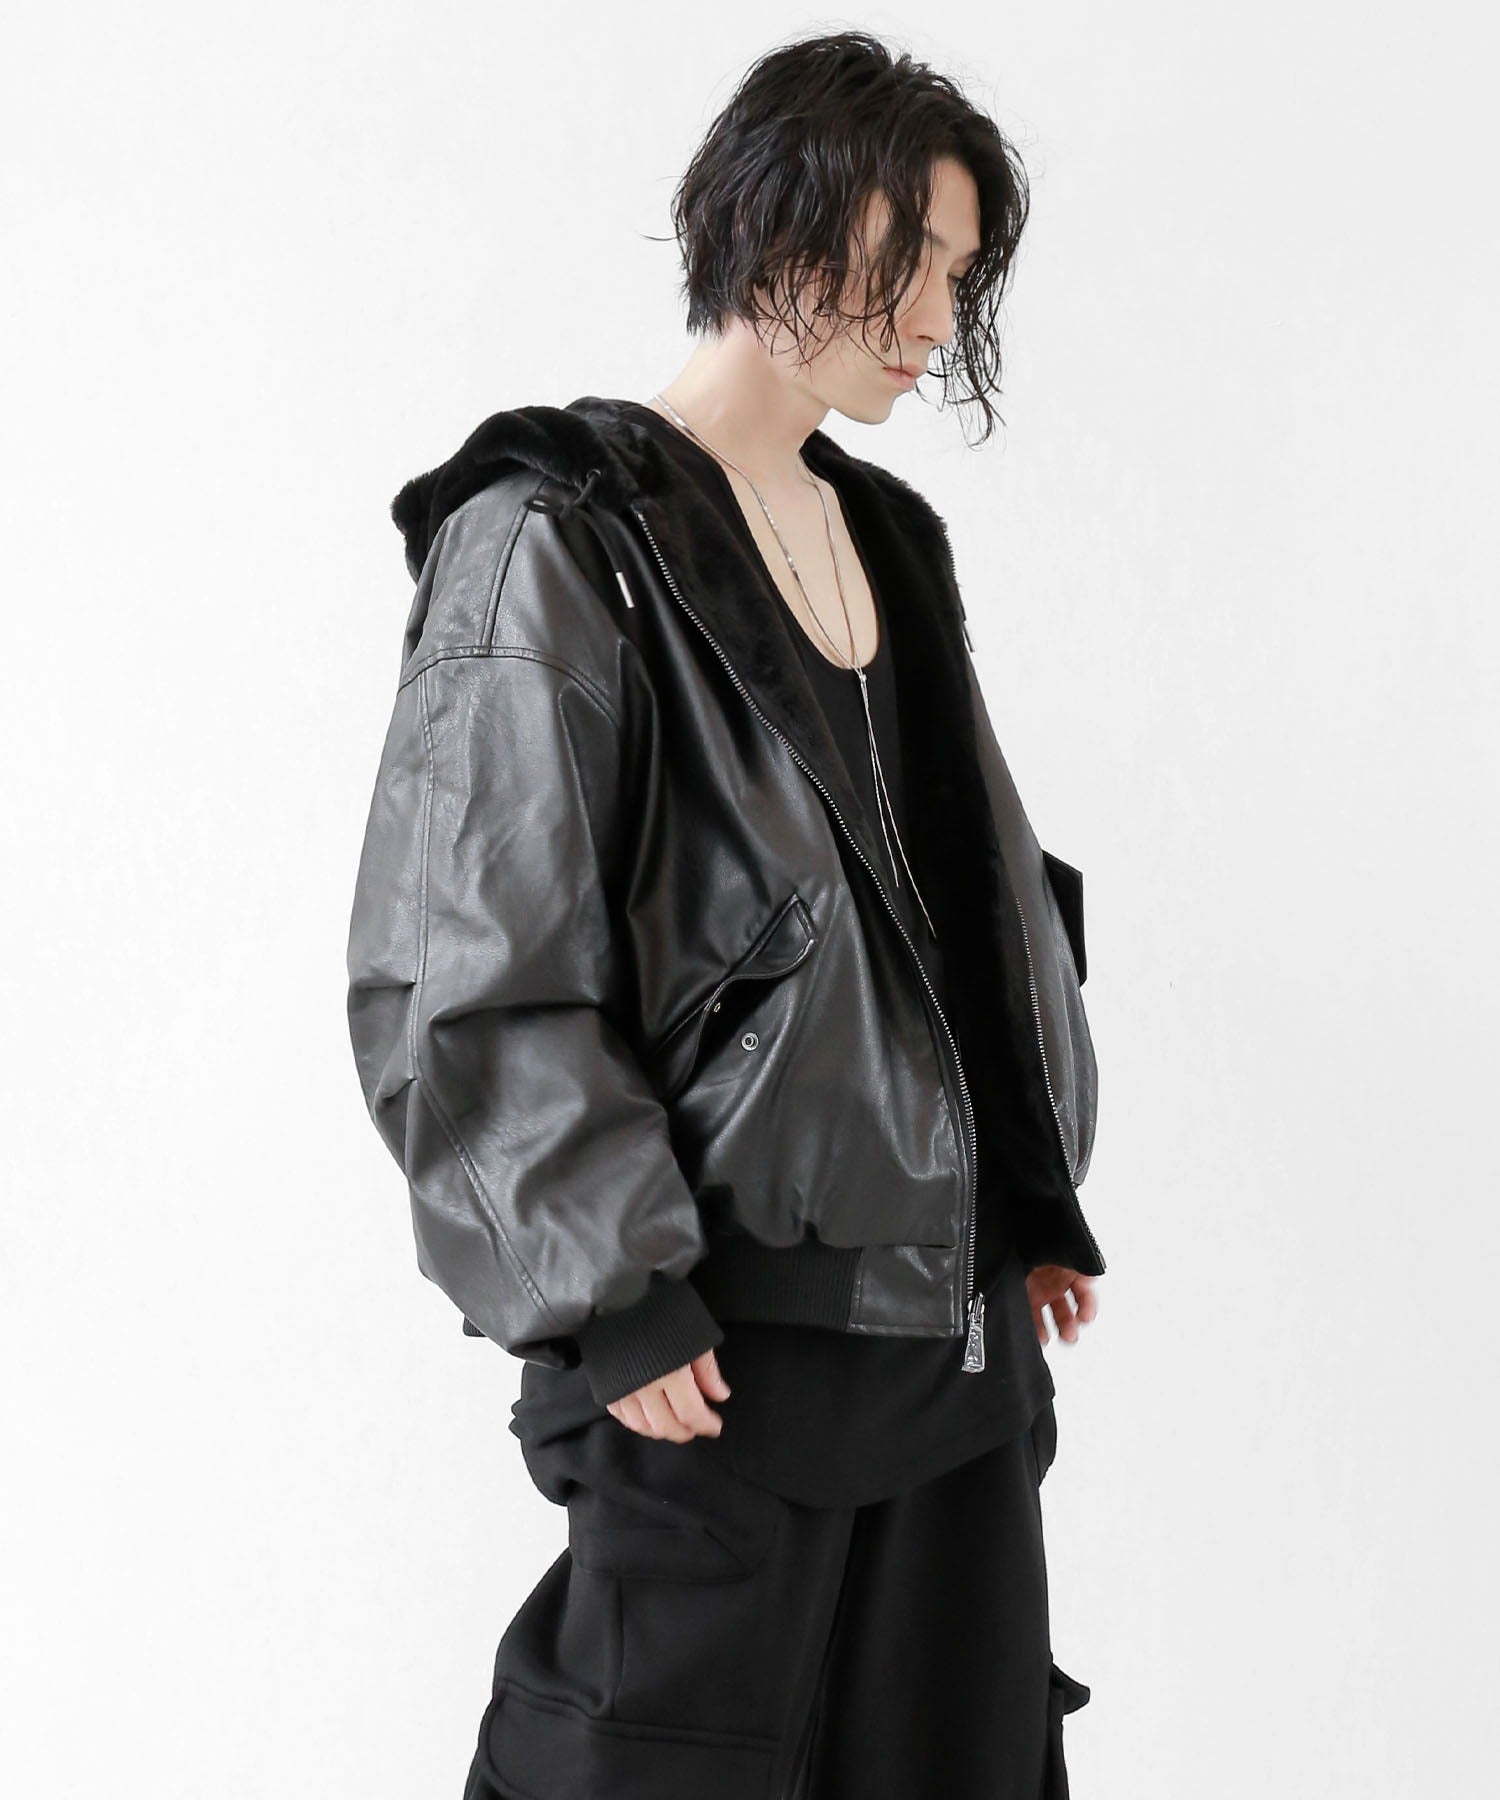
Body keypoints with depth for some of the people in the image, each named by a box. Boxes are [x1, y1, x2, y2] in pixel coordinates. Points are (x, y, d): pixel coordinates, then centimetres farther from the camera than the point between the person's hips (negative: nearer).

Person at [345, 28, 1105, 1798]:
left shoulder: (885, 536, 13)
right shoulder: (560, 545, -10)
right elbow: (464, 967, -13)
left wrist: (1036, 1195, 12)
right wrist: (611, 1291, -15)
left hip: (956, 1309, 8)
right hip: (725, 1331, -7)